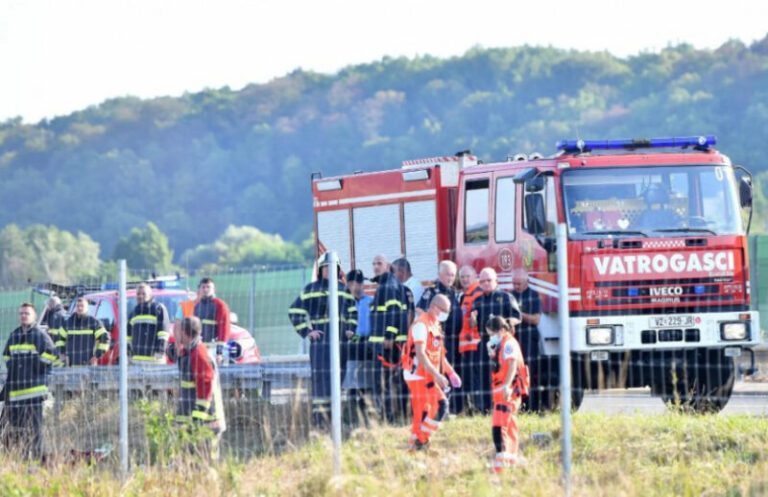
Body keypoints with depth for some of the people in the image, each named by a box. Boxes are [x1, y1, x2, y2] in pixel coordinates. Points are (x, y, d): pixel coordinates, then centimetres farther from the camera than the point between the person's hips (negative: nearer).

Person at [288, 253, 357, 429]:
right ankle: (319, 417, -14)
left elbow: (353, 312, 27)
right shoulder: (311, 289, 1)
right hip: (320, 340, -5)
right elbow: (295, 311, 0)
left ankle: (333, 415, 13)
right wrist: (307, 331, -6)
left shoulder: (344, 290, 14)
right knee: (321, 376, -11)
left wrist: (350, 329, 13)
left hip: (341, 339, 5)